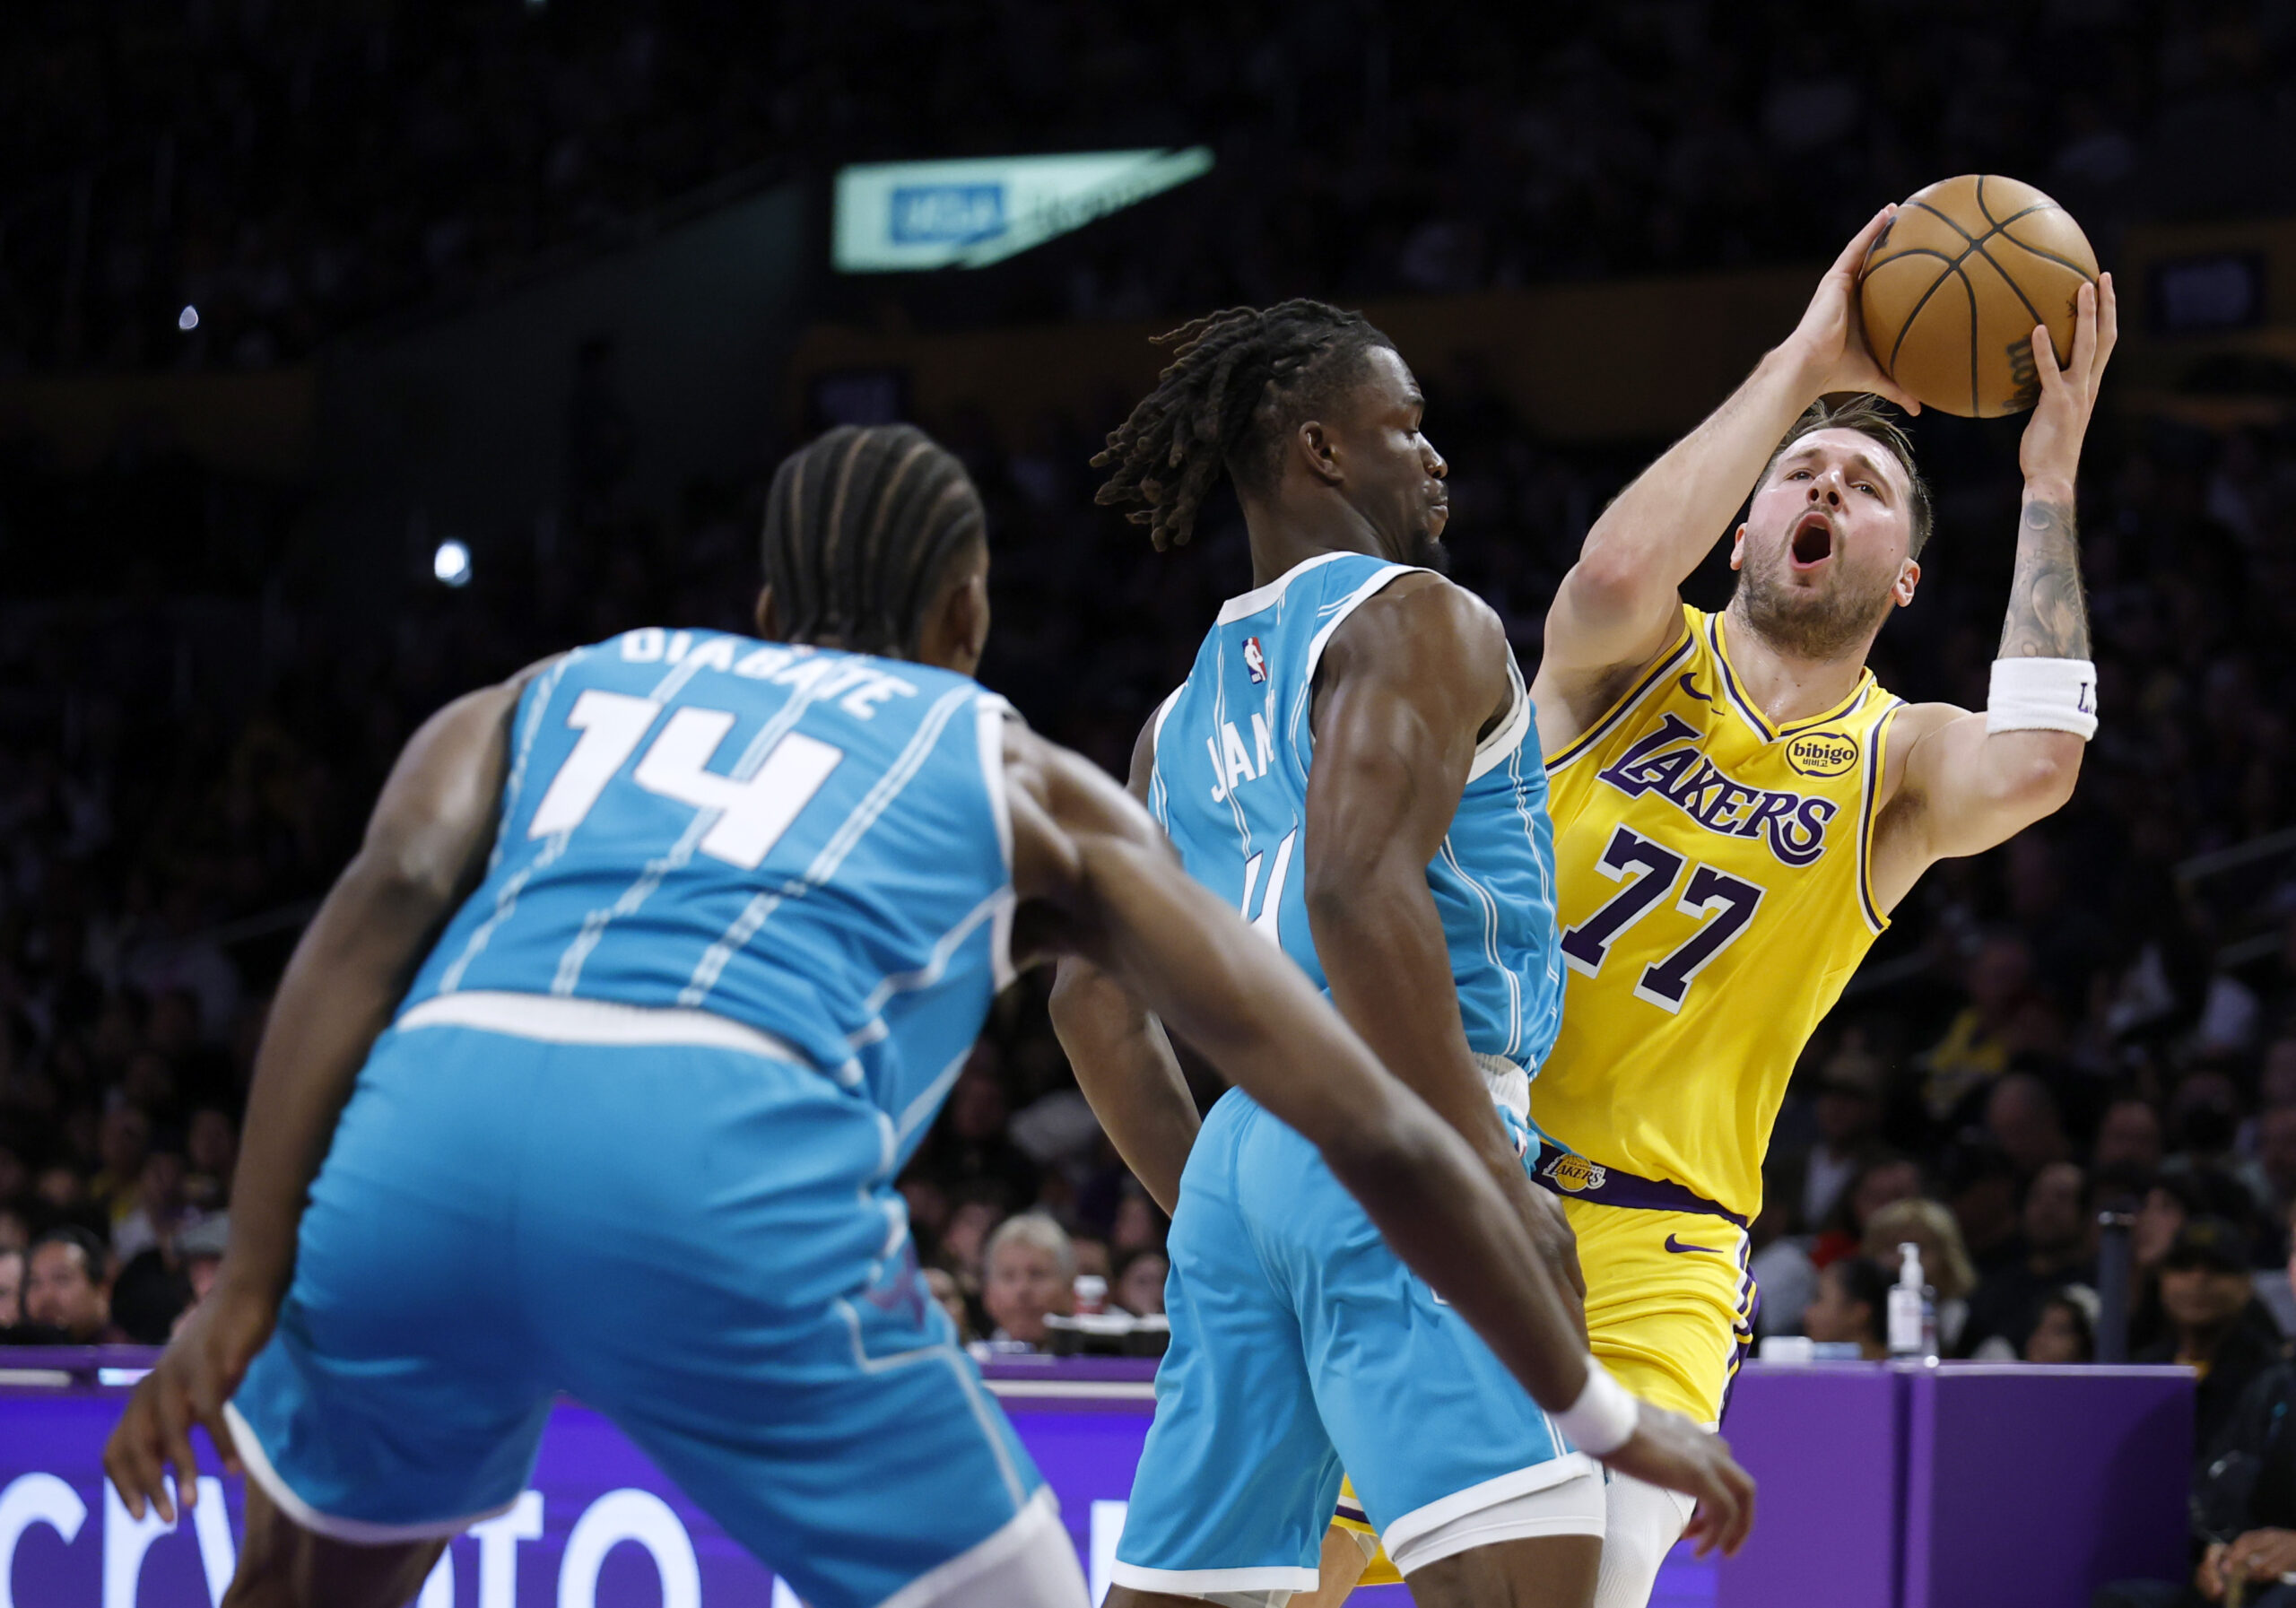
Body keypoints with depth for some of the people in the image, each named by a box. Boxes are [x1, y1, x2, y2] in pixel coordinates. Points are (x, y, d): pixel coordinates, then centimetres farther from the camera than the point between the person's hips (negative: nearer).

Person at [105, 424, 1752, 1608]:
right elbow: (1373, 1127, 24)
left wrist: (246, 1284, 5)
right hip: (733, 1167, -3)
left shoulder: (559, 693, 34)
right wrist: (1594, 1406, 34)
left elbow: (387, 895, 10)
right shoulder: (1031, 784, 29)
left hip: (426, 1132, 3)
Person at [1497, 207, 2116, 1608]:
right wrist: (1802, 368, -14)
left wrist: (2052, 471, -14)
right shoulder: (1634, 665, 6)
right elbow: (1617, 570, -21)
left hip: (1645, 1252, -1)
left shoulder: (1894, 762, 5)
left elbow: (2036, 760, -20)